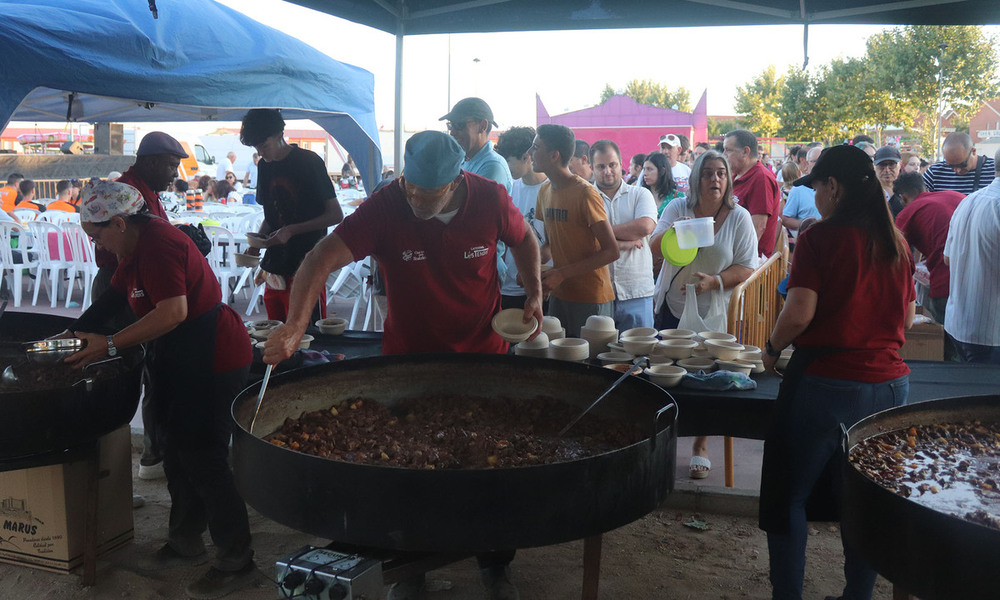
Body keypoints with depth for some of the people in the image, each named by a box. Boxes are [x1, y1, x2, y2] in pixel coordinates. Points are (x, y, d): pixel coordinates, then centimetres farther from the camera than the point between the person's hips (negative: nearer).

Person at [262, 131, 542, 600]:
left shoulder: (490, 200, -15)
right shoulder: (386, 206, -21)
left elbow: (523, 239, 7)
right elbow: (321, 259, -30)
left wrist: (534, 293, -6)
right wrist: (294, 326, -43)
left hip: (483, 355, 1)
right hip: (407, 355, -1)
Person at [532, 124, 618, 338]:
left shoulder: (586, 193, -15)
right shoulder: (545, 191, 8)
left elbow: (611, 252, -17)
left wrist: (561, 274, -20)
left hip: (591, 299, -7)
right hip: (559, 295, 7)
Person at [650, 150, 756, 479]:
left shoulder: (739, 217, -2)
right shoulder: (677, 209, 1)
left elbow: (747, 266, -4)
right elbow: (655, 249, -7)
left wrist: (715, 281, -20)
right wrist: (672, 232, -28)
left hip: (714, 314, -1)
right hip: (672, 309, 1)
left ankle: (700, 446, 21)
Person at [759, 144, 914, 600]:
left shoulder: (821, 237, -12)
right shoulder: (897, 243, 6)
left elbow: (799, 313, -18)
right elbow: (907, 318, 14)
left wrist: (771, 348, -1)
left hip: (825, 383, -6)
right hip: (888, 383, 6)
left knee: (788, 497, 8)